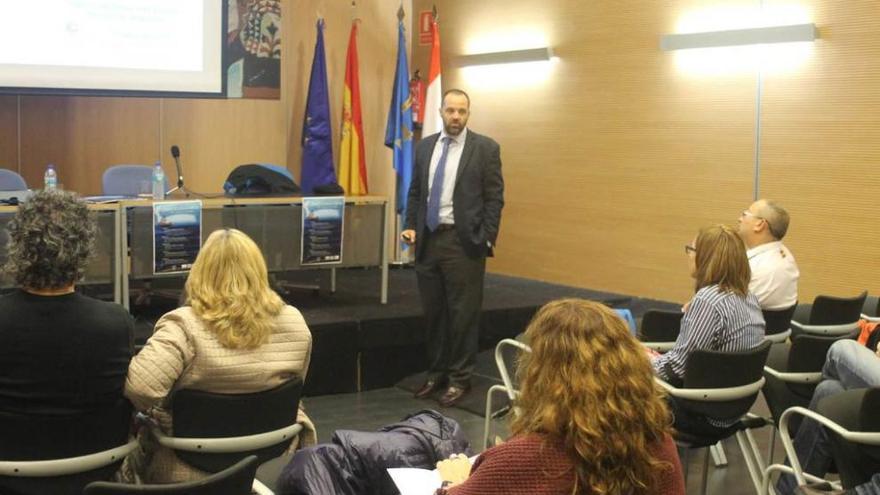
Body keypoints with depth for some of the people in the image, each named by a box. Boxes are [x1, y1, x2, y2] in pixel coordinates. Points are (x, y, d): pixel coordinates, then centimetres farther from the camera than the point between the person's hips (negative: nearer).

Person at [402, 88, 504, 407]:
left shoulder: (485, 148, -3)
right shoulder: (425, 146, 11)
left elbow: (494, 198, -5)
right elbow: (415, 192, 15)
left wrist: (487, 240, -11)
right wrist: (410, 226, 3)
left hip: (463, 241, -4)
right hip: (428, 239, 5)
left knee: (463, 313, 1)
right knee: (433, 312, 12)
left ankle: (460, 378, 12)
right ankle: (436, 373, 24)